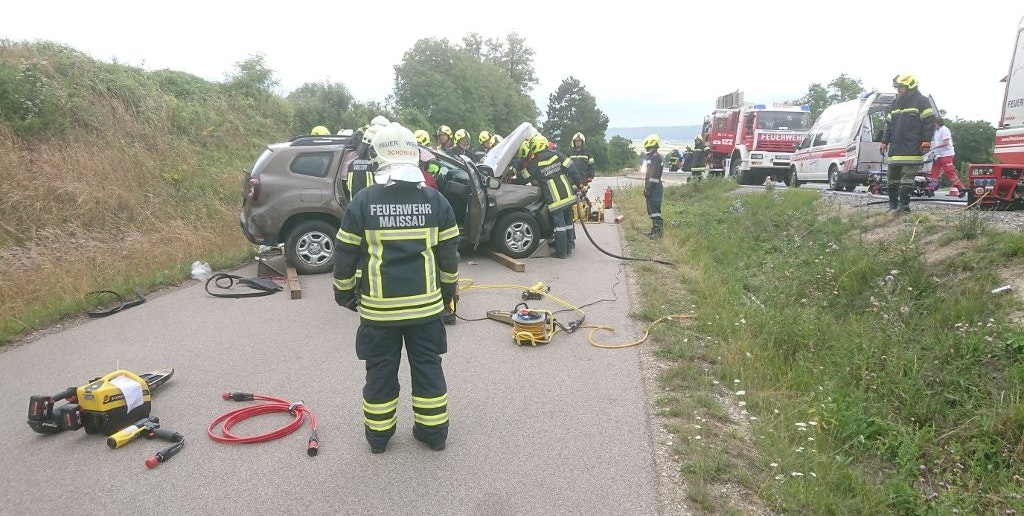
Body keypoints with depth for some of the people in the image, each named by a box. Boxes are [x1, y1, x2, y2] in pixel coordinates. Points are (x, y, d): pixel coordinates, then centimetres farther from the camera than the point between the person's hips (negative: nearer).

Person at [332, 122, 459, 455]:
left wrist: (344, 293, 12)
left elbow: (345, 254, -3)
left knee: (380, 371, 13)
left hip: (378, 306, -1)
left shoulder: (363, 202, -9)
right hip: (425, 303, 2)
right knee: (428, 367, 14)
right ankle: (433, 432, 25)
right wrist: (449, 288, 18)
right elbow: (449, 253, 3)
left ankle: (378, 436, 27)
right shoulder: (436, 201, -4)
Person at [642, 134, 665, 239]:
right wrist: (646, 188, 21)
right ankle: (655, 229, 20)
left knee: (655, 210, -10)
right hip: (650, 188, 10)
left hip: (655, 188, -10)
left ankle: (658, 231, -8)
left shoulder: (656, 157, -14)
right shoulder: (649, 157, 18)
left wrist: (648, 188, -21)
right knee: (651, 210, 14)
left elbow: (654, 175, -20)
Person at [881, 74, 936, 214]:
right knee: (892, 176, 8)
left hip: (912, 149, -7)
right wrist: (884, 142, 16)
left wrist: (926, 141, -13)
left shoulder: (922, 101, -1)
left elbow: (929, 122, -6)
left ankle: (904, 205, -7)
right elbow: (889, 124, 22)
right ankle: (893, 203, 17)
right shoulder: (896, 103, 19)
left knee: (907, 176, -8)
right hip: (896, 148, 7)